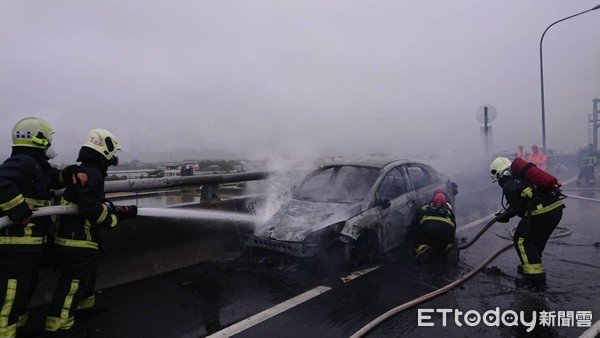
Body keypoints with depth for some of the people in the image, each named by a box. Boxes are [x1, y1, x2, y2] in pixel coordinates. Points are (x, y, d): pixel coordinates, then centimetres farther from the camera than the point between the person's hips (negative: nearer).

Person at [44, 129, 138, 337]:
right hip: (77, 240, -11)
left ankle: (86, 304, 47)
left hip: (75, 236, 11)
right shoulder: (92, 173, -20)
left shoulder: (86, 170, 15)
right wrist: (117, 216, -15)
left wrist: (118, 210, 8)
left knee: (87, 274, 27)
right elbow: (91, 209, -28)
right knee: (73, 282, -2)